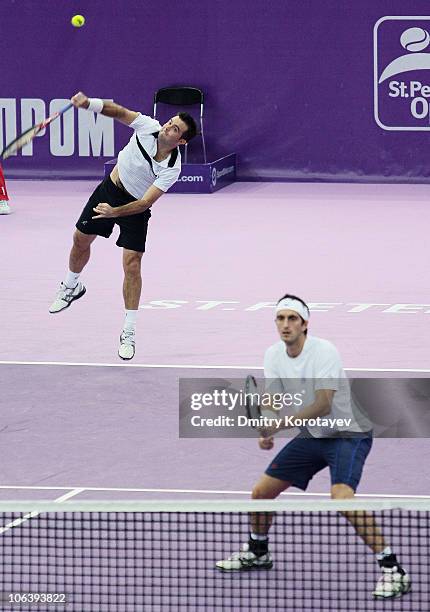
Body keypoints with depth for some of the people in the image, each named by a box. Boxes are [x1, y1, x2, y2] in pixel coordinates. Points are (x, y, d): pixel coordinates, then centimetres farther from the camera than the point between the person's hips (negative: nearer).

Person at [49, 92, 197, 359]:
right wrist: (88, 104, -24)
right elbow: (117, 111, -9)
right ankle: (71, 287, 51)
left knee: (132, 264, -13)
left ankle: (129, 334, -3)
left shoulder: (172, 168, -31)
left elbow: (146, 202, -33)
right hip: (110, 188, 4)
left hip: (135, 207, -4)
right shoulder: (148, 127, -23)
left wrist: (114, 212, -45)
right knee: (81, 239, 19)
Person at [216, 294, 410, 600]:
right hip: (312, 436, 8)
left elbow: (323, 405, -32)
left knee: (341, 496, -31)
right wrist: (266, 433, -18)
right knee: (261, 491, 9)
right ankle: (257, 552, 37)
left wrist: (281, 424, -41)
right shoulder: (274, 355, -2)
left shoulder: (324, 351, -24)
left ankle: (392, 569, -27)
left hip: (349, 434, -7)